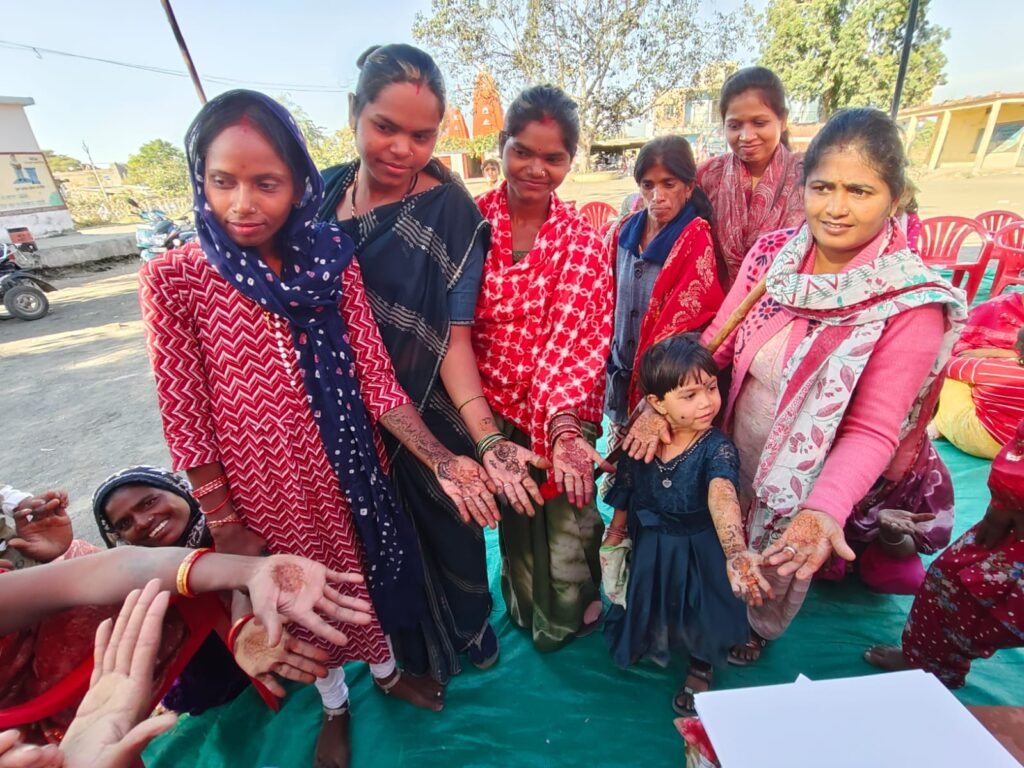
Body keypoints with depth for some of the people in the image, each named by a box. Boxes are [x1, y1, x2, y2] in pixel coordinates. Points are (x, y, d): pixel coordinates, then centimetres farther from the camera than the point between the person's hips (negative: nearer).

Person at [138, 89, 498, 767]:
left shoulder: (332, 259, -6)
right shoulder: (174, 280, -12)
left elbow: (376, 378, -8)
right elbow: (186, 417, -9)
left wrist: (442, 460, -16)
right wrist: (226, 525, -6)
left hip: (350, 461, 2)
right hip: (264, 480, -2)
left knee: (366, 572, 22)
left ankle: (386, 671, 55)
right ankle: (334, 705, 52)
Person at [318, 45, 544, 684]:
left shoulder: (451, 213, -14)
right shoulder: (321, 192, -2)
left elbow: (454, 335, -19)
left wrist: (486, 436, -29)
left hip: (431, 418, -4)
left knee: (449, 532, 18)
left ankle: (468, 632, 52)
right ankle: (414, 655, 53)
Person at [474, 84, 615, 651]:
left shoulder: (583, 241, -5)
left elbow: (578, 336, -14)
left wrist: (562, 420, -30)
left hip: (566, 409, 0)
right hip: (493, 405, 1)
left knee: (567, 514, 13)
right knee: (514, 515, 18)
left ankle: (568, 616, 47)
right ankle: (525, 610, 51)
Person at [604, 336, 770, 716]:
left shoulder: (717, 447, -25)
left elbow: (722, 498, -44)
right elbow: (624, 499, -2)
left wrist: (735, 552, -62)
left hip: (699, 552, -2)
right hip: (647, 549, 3)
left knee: (700, 612, 19)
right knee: (647, 602, 22)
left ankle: (700, 668, 53)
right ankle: (651, 643, 59)